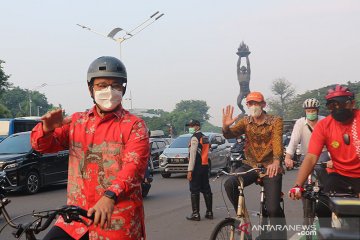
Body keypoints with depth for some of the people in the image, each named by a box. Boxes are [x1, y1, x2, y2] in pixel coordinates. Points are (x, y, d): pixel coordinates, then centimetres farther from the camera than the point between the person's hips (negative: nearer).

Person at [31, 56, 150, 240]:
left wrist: (110, 197, -33)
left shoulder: (134, 125, -2)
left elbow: (134, 166, -15)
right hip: (77, 216, 3)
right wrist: (46, 129, -19)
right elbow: (42, 145, 6)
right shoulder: (76, 121, 12)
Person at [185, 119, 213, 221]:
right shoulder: (205, 137, 16)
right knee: (206, 189, 11)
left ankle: (196, 214, -4)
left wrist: (190, 170, -19)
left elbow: (192, 155, -18)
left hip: (197, 167, -8)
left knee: (194, 191, -4)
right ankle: (209, 212, 14)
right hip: (205, 166, 8)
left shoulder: (194, 138, -11)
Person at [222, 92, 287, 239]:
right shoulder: (245, 122, 5)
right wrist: (225, 127, -35)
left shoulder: (275, 121, -6)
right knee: (229, 184, -24)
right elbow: (230, 134, -10)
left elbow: (277, 141, -23)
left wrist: (276, 161, -42)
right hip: (251, 165, 3)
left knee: (273, 209, -14)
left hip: (270, 167, -3)